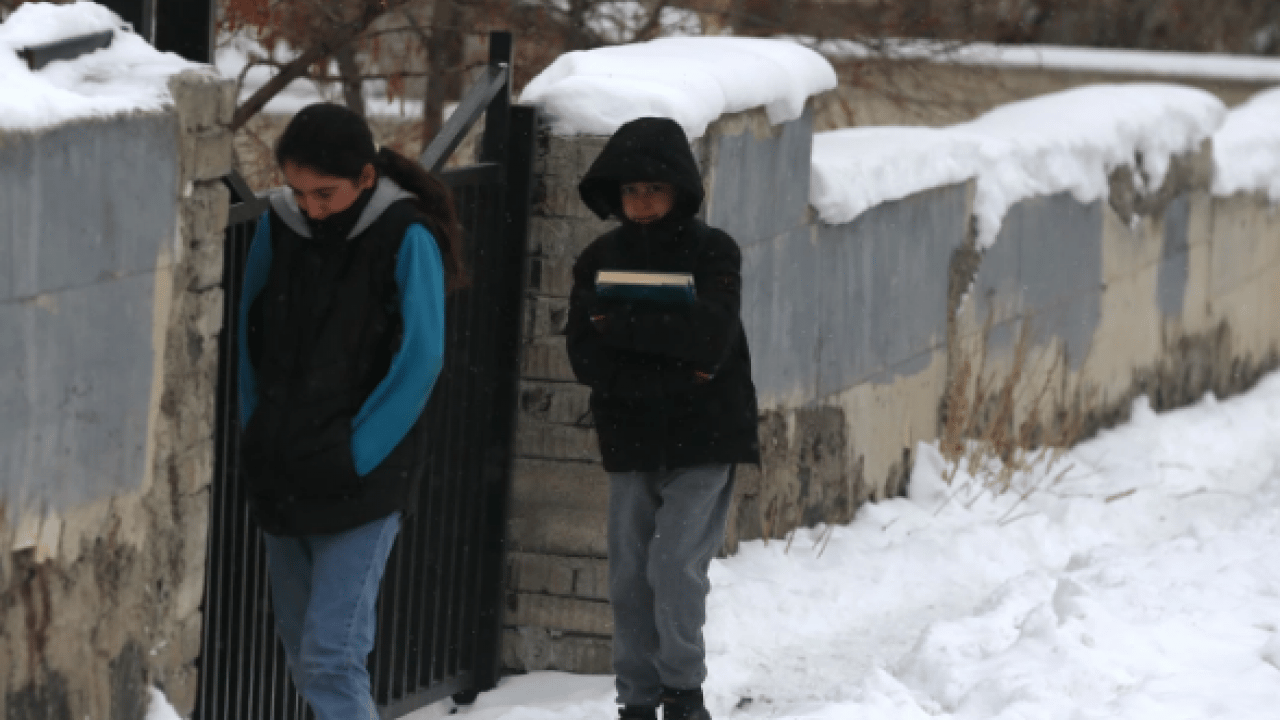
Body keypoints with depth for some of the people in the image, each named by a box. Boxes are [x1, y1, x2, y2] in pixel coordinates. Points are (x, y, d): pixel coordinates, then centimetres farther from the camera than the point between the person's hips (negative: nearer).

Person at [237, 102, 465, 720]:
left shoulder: (406, 239, -10)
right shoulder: (278, 228, 3)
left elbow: (419, 361, -12)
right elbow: (250, 342, 13)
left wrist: (353, 457, -15)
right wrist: (261, 441, 4)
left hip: (361, 483, -6)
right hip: (280, 479, 6)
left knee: (331, 656, -15)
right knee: (302, 656, 12)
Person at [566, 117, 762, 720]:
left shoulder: (713, 253, -4)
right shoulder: (599, 259, 4)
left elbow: (710, 337, -20)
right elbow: (586, 358, -6)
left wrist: (623, 324, -18)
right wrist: (671, 378, -15)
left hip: (703, 441, -3)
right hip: (631, 440, 3)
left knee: (676, 566, -12)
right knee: (630, 575, 5)